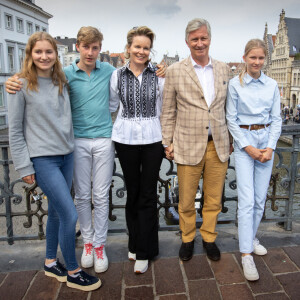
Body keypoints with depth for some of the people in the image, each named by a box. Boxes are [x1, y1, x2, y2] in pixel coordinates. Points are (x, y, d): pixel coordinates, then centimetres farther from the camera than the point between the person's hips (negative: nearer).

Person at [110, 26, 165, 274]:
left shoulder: (159, 75, 0)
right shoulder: (117, 75, 3)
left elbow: (165, 108, 5)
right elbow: (111, 105, 14)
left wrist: (168, 139, 4)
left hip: (152, 139, -1)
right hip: (125, 139, 1)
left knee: (148, 195, 3)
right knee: (132, 192, 12)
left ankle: (143, 251, 16)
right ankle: (135, 243, 30)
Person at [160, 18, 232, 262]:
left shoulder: (224, 69, 8)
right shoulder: (175, 71, -1)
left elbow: (226, 107, 13)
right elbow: (168, 111, 2)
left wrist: (230, 140, 12)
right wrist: (168, 143, 0)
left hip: (218, 145, 3)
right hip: (189, 145, -2)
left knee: (214, 199, 13)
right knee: (186, 201, 9)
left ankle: (209, 238, 34)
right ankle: (187, 239, 32)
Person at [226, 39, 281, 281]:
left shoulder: (272, 85, 6)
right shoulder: (235, 84, -3)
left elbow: (276, 119, 7)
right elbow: (231, 119, -3)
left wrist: (271, 147, -5)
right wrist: (248, 147, -9)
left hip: (266, 141, 4)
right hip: (244, 141, -3)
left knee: (261, 198, 9)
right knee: (247, 200, -9)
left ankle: (252, 237, 30)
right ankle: (246, 254, -3)